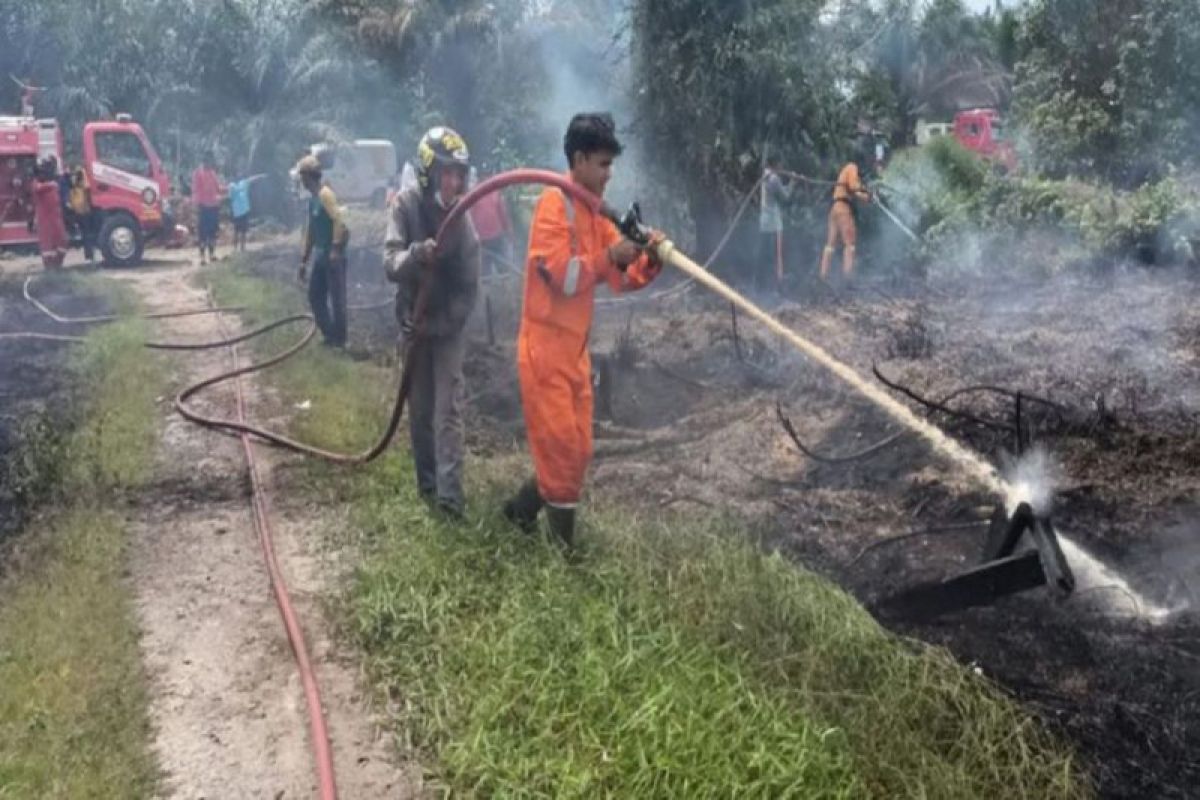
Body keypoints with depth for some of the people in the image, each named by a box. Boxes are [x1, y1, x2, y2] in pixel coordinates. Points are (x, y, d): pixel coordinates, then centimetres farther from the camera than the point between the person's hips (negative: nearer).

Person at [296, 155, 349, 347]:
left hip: (333, 256, -9)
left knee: (336, 298, -2)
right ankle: (329, 334, 22)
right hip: (320, 256, 9)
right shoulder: (313, 197, 15)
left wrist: (336, 249, -25)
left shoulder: (325, 194, -13)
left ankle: (339, 339, 6)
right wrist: (304, 259, 19)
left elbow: (339, 222, -22)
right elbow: (310, 230, 19)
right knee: (315, 296, 12)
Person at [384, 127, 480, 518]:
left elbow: (468, 286, -11)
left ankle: (449, 490, -11)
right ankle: (427, 480, 25)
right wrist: (416, 254, -46)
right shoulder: (405, 205, -14)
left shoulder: (462, 218, -14)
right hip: (414, 319, 1)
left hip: (449, 324, -1)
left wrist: (439, 324, -17)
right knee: (419, 406, 11)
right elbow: (391, 263, -25)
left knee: (448, 408, -9)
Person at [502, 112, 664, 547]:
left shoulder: (597, 212, 11)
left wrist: (650, 260, -10)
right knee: (562, 449, -5)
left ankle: (522, 509, 29)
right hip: (545, 347, -8)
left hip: (575, 348, 8)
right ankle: (563, 542, 6)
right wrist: (609, 256, -26)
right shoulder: (554, 204, -13)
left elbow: (622, 278, 8)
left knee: (577, 451, 12)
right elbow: (561, 275, -21)